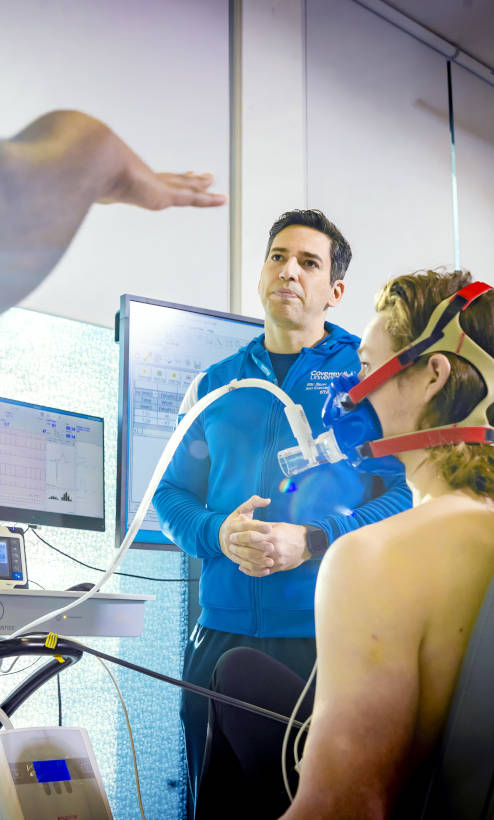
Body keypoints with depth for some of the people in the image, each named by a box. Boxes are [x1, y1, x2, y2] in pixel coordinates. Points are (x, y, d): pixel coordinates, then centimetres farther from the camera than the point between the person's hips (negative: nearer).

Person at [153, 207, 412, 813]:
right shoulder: (215, 386, 14)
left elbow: (412, 491, -5)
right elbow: (171, 494, 14)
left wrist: (312, 542, -17)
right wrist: (216, 534, -9)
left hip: (335, 634, -3)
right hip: (222, 634, 3)